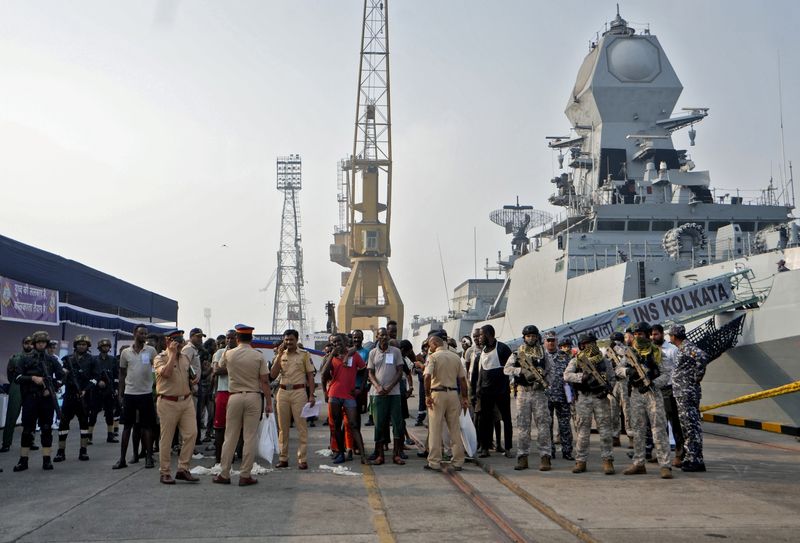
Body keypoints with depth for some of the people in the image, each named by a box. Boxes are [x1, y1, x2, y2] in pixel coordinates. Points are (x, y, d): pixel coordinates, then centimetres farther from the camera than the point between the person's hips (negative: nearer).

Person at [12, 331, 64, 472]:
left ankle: (46, 460, 8)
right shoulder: (26, 359, 5)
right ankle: (23, 460, 8)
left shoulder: (52, 359, 8)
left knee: (47, 429, 3)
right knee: (27, 430, 1)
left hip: (47, 398, 1)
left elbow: (61, 377, 9)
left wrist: (52, 389, -5)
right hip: (30, 398, -1)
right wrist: (32, 378, -14)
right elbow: (17, 377, -1)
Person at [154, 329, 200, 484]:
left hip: (187, 401, 5)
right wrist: (173, 353, -18)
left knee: (191, 434, -3)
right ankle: (165, 472, 13)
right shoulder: (160, 358, -5)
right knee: (166, 438, 2)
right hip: (168, 403, -5)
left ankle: (183, 469, 7)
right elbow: (166, 373, -25)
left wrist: (195, 379, 4)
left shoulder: (185, 357, 14)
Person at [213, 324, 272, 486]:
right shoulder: (258, 356, -4)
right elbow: (265, 382, -6)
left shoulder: (228, 354, 0)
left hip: (235, 397, 1)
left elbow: (220, 366, 23)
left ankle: (224, 474, 13)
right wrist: (269, 402, -1)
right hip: (254, 397, -1)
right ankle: (245, 475, 4)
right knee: (250, 437, 2)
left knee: (230, 436, 9)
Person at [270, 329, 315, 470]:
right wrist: (279, 355, -5)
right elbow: (273, 375, 1)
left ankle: (302, 459, -2)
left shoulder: (304, 354, 3)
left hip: (299, 392, -3)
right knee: (283, 427, 7)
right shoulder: (280, 355, 11)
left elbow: (310, 375, 2)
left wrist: (311, 395, -7)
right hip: (283, 392, 3)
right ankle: (283, 458, 13)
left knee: (301, 426, -5)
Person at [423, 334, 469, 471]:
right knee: (455, 428, 10)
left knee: (435, 429, 2)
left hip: (438, 393, -4)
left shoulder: (433, 357, -6)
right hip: (453, 393, 5)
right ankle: (458, 462, 12)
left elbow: (427, 376, -19)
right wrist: (465, 397, 13)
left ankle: (434, 462, 3)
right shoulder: (455, 357, 9)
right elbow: (462, 379, 9)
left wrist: (427, 395, -13)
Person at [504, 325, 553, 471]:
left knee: (543, 425, -5)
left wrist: (546, 383, -6)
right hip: (523, 393, 0)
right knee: (522, 426, 2)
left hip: (539, 393, 0)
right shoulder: (517, 354, 6)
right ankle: (522, 458, 7)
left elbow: (549, 373, 14)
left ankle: (545, 458, -3)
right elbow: (506, 369, -5)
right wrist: (521, 371, -20)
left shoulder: (543, 355, 10)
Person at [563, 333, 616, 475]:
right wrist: (582, 376, -24)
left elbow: (612, 379, 13)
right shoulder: (576, 361, 5)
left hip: (601, 398, 1)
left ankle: (607, 461, 4)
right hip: (583, 398, -1)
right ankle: (580, 461, 10)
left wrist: (608, 389, -7)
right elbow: (566, 375, -9)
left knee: (605, 430, -2)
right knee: (583, 432, 3)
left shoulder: (603, 361, 11)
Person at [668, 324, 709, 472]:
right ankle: (690, 458, 22)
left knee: (692, 426, -8)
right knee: (686, 427, 15)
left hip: (688, 392, -10)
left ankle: (697, 461, -7)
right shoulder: (682, 348, 17)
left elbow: (702, 357, -31)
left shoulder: (687, 347, -14)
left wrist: (697, 377, -22)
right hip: (681, 394, 10)